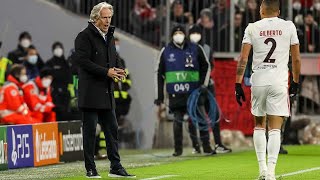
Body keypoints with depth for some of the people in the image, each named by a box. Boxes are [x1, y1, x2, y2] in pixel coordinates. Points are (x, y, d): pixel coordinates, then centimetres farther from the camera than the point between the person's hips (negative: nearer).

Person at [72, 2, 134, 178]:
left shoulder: (109, 36, 17)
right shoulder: (85, 36, -8)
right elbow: (83, 61, -17)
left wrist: (118, 71, 3)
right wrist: (106, 72, -19)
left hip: (107, 92, 8)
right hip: (90, 92, -7)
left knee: (112, 129, 7)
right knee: (90, 130, -1)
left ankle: (116, 167, 11)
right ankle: (90, 169, 3)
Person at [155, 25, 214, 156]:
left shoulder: (195, 49, 5)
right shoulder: (166, 52, 6)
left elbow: (206, 66, 16)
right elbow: (159, 74, 10)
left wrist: (203, 84, 5)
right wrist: (159, 95, 7)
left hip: (194, 91, 0)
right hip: (175, 93, 0)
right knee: (178, 120, -1)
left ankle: (206, 146, 8)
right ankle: (178, 149, 8)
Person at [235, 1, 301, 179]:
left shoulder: (252, 28, 3)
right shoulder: (288, 27, 3)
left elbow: (243, 59, -3)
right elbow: (296, 59, 6)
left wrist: (238, 84, 1)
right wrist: (296, 82, 17)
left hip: (258, 81, 1)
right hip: (279, 82, -1)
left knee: (259, 125, 17)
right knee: (275, 128, -2)